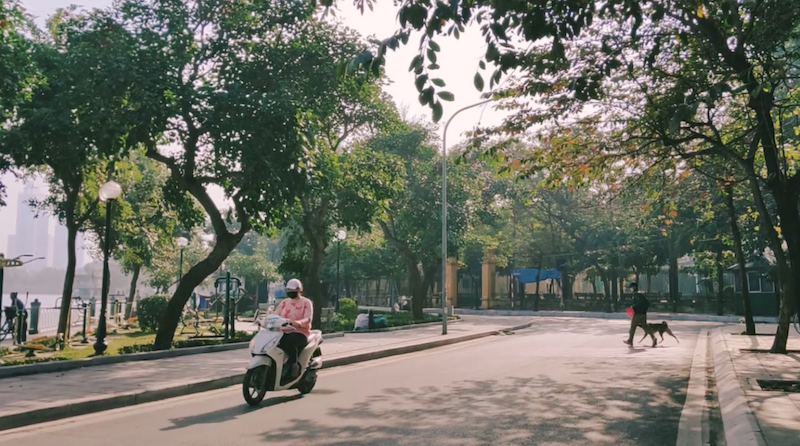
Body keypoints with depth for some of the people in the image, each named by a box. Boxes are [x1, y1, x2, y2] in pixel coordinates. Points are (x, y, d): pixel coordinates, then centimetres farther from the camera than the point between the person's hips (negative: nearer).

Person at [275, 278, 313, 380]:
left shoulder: (306, 302, 2)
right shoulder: (284, 302, 20)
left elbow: (308, 319, -12)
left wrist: (298, 323, -34)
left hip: (300, 333, -5)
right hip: (284, 332, 5)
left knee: (289, 342, -37)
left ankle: (294, 365, -21)